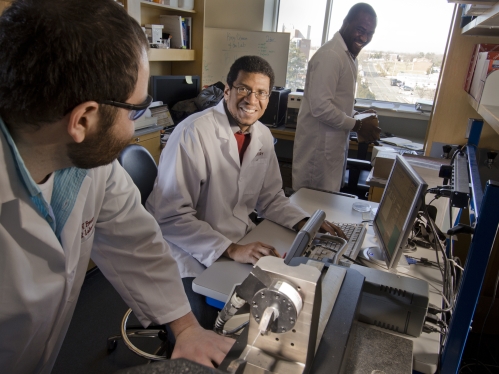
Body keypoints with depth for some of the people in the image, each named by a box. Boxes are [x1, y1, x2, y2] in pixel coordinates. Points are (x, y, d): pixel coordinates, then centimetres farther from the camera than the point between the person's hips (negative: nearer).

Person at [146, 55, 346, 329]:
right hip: (192, 253, -6)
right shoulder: (193, 132, -20)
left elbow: (270, 197, 13)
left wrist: (305, 224, -4)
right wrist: (231, 250, -29)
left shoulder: (263, 136, 3)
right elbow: (171, 216, -22)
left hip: (241, 243, 7)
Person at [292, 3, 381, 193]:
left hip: (333, 144, 10)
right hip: (319, 147, -9)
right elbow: (320, 107, -25)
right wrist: (357, 125, -15)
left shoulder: (349, 55, 13)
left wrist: (359, 119, 6)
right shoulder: (330, 55, -18)